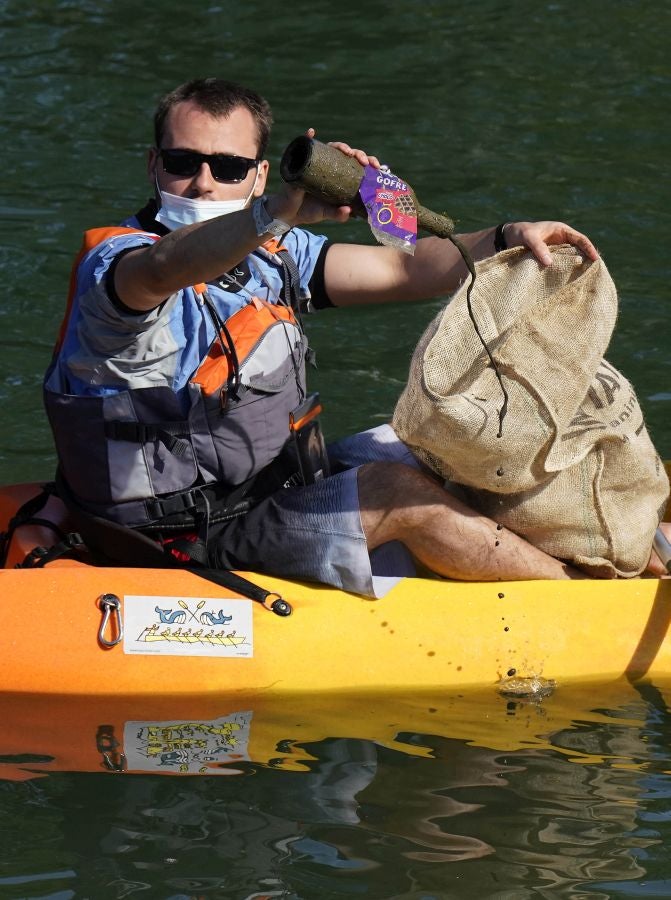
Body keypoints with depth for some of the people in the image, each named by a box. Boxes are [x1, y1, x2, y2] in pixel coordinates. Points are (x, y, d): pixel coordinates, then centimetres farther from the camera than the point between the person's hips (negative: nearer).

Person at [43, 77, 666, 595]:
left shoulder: (269, 252, 7)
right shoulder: (114, 262, -18)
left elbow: (406, 272, 7)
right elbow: (164, 269, -43)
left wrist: (505, 240, -10)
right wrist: (281, 211, -59)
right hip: (188, 540, -9)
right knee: (396, 489, -22)